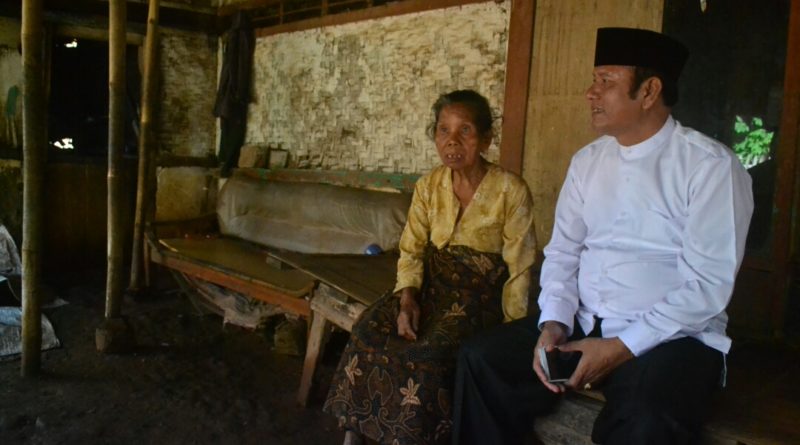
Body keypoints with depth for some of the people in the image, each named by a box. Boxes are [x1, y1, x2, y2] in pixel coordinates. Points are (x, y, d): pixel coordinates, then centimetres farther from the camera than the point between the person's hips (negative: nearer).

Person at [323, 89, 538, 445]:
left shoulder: (511, 191, -12)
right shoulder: (428, 186, 2)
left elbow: (519, 272, -9)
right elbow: (411, 252, 3)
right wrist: (407, 299, -16)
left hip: (481, 295, -4)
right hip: (432, 286, 4)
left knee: (425, 355, -29)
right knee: (369, 330, -21)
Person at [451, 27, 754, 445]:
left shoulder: (711, 166, -9)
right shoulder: (587, 160, 9)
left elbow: (708, 285, -14)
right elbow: (562, 252, 7)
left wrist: (620, 348, -18)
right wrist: (553, 324, -10)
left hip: (671, 337, -5)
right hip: (579, 326, 5)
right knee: (480, 358, -12)